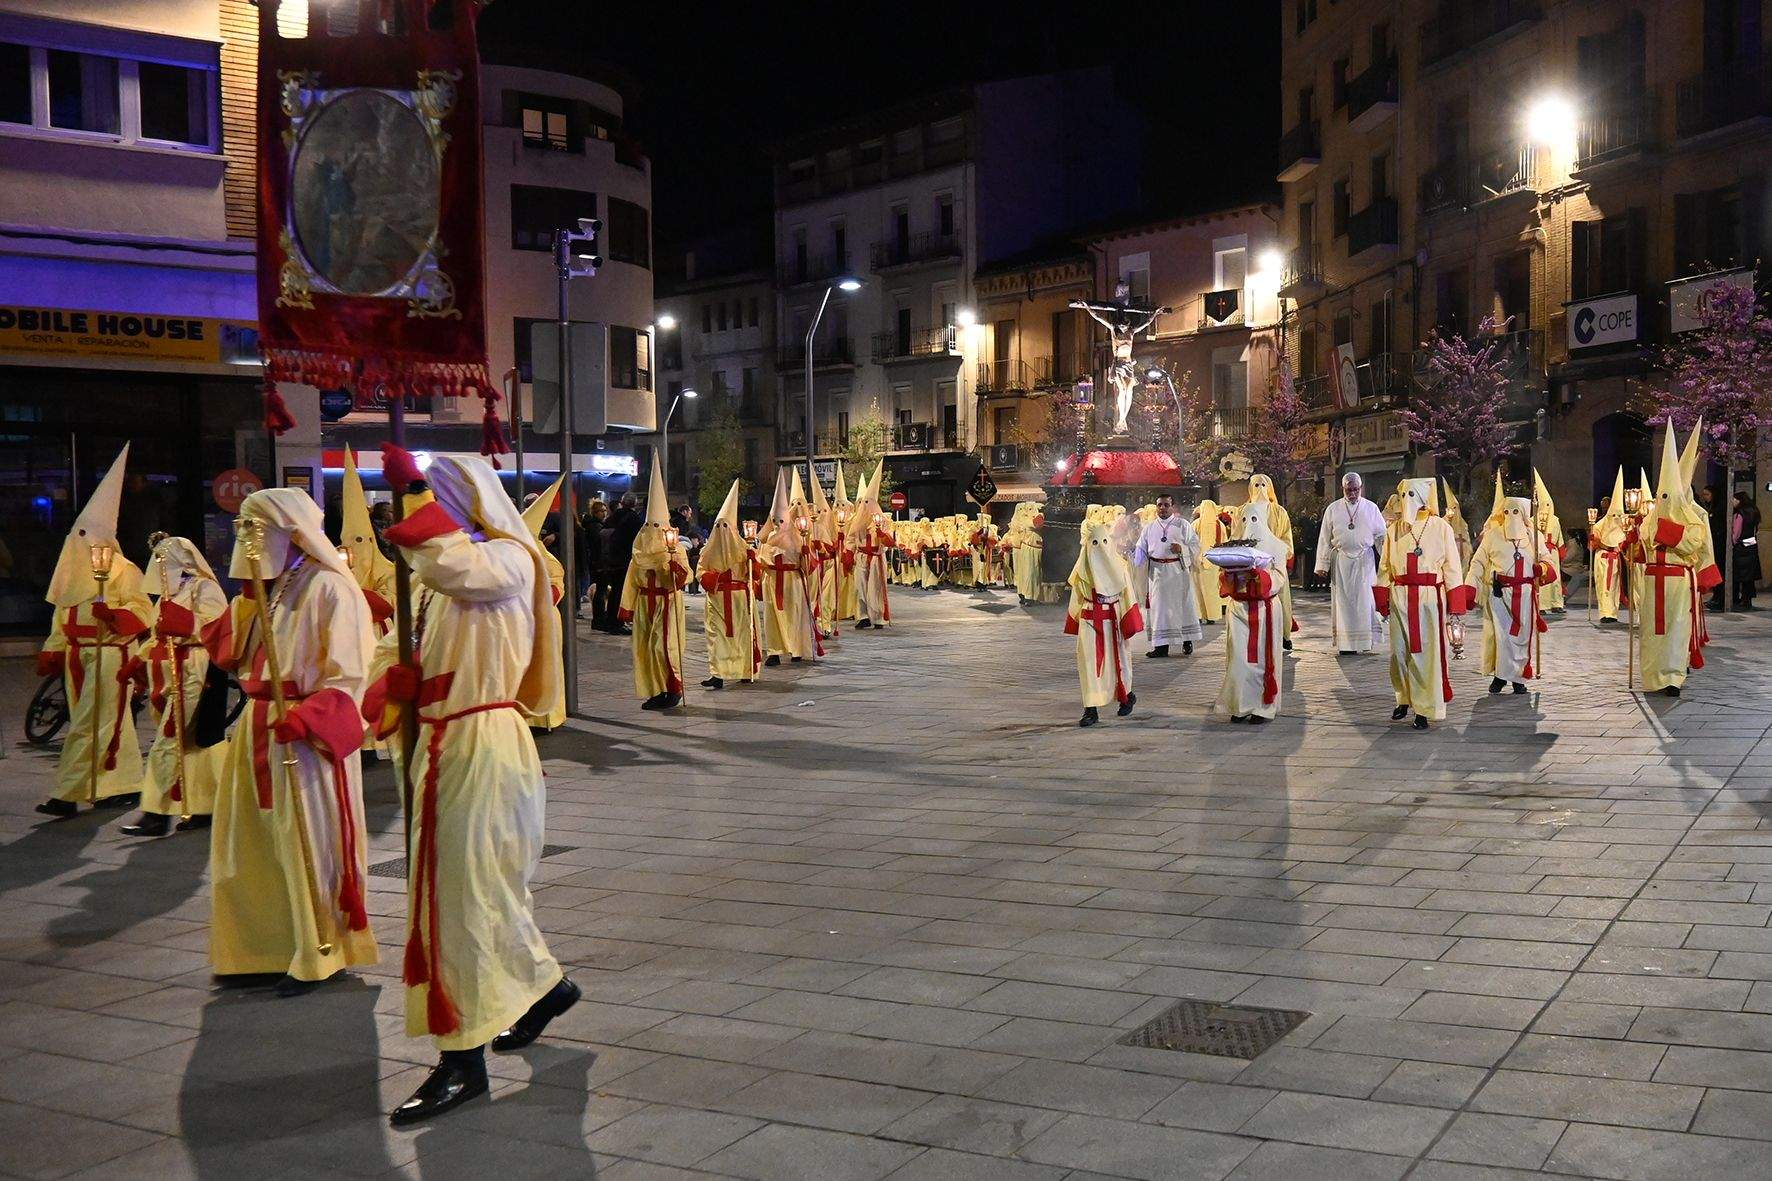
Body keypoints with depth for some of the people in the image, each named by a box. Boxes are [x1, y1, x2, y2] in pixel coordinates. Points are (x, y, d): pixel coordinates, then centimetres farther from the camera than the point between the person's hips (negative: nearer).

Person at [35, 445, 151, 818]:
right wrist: (51, 652, 13)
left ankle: (67, 794, -10)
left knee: (88, 724, -9)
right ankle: (127, 785, 19)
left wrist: (112, 612, -29)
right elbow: (63, 617, 20)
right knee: (110, 723, 12)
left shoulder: (123, 571, -6)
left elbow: (143, 610, -13)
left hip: (109, 655, -7)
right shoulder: (74, 572, 15)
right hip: (79, 656, 7)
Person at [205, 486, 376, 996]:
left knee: (307, 843, -1)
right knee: (253, 843, 13)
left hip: (306, 734, -8)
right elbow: (233, 656, 13)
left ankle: (320, 955, 11)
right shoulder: (264, 589, 13)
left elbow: (347, 675, -16)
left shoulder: (329, 588, -12)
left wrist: (304, 718, -28)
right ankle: (261, 948, 25)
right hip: (259, 727, 9)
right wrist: (247, 601, 1)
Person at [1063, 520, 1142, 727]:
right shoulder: (1083, 568, 3)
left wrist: (1129, 622, -7)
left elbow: (1127, 597, -2)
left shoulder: (1119, 566, -3)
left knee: (1116, 658, 10)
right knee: (1089, 660, -6)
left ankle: (1127, 695, 36)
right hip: (1089, 619, 1)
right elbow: (1077, 599, 11)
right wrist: (1075, 621, 11)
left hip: (1112, 619, -1)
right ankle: (1091, 709, -6)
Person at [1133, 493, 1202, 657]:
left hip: (1179, 571, -2)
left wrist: (1182, 549, -17)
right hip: (1157, 572, 2)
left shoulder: (1182, 524, 3)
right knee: (1160, 607, 2)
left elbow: (1195, 545, 1)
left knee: (1183, 605, 4)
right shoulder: (1149, 528, 11)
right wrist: (1133, 558, -11)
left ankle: (1187, 642, 17)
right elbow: (1141, 550, 8)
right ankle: (1162, 645, 5)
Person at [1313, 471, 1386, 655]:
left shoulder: (1371, 508, 5)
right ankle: (1346, 644, 5)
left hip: (1364, 561, 0)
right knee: (1343, 601, 1)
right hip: (1340, 561, 0)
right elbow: (1325, 539, 6)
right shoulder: (1332, 510, 5)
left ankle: (1366, 639, 4)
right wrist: (1322, 564, 1)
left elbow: (1381, 536, 8)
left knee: (1365, 599, -5)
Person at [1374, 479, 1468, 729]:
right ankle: (1404, 698, 26)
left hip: (1430, 598, -3)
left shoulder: (1440, 527, -1)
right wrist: (1382, 600, 5)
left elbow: (1452, 567, -1)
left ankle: (1425, 708, 7)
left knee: (1426, 652, -1)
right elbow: (1384, 567, 11)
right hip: (1399, 598, 3)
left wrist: (1455, 605, -4)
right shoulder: (1393, 529, 7)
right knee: (1399, 652, 6)